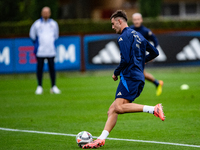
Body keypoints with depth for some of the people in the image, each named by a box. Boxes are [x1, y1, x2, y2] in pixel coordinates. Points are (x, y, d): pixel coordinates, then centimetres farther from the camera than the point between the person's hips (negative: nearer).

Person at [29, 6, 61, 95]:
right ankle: (39, 87, 7)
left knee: (52, 68, 1)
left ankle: (53, 87, 7)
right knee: (39, 68, -1)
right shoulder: (37, 24, 3)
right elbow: (32, 34, 15)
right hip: (40, 51, -1)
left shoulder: (53, 24, 10)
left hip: (51, 50, 1)